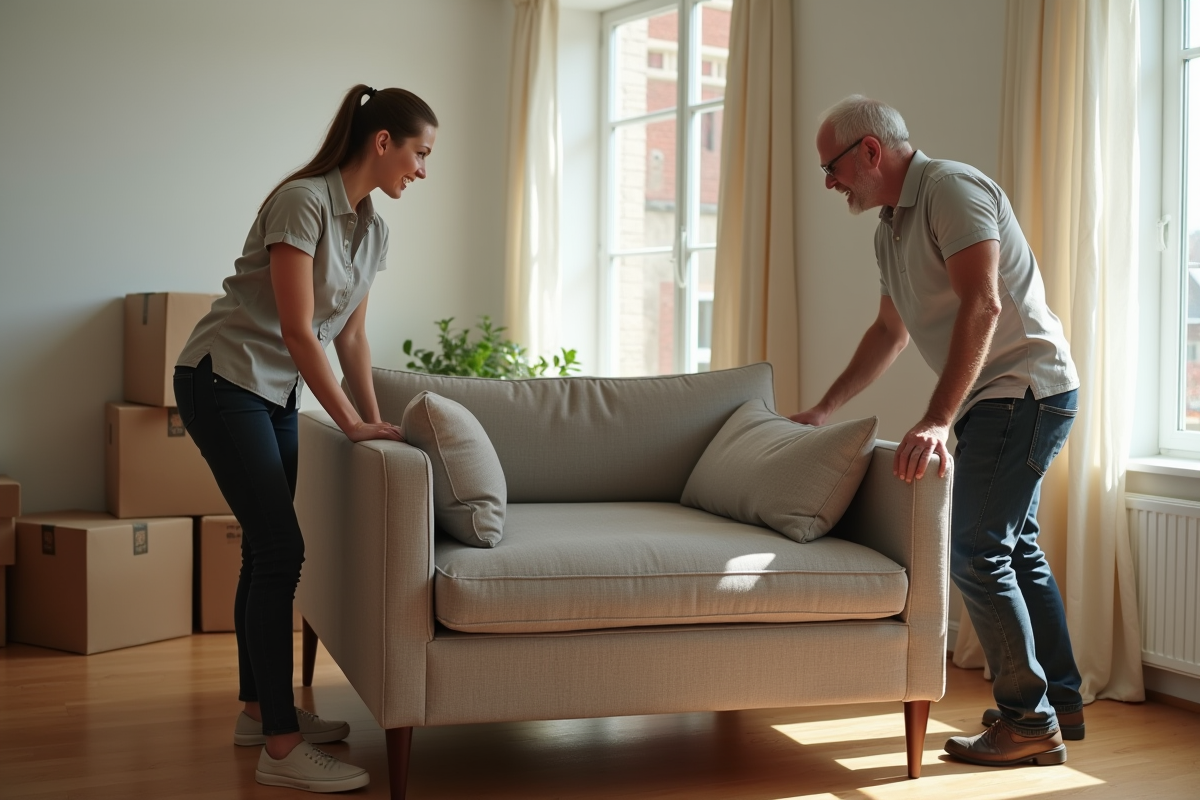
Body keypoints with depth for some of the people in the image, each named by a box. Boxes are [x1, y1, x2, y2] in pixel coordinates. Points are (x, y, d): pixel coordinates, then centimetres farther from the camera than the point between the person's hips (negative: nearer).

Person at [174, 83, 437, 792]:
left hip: (277, 390, 9)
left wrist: (376, 419, 6)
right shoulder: (303, 201, -21)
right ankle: (281, 748, -9)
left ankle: (260, 709, 25)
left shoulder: (373, 229, 6)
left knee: (268, 547, 12)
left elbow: (351, 335, 12)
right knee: (281, 548, -13)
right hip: (223, 379, -9)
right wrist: (352, 422, -19)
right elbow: (297, 331, -22)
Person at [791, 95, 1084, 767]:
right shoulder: (891, 229, 15)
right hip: (1004, 399, 10)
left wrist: (938, 421, -33)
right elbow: (892, 330, 26)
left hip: (1025, 389, -10)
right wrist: (825, 410, 25)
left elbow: (982, 304, -27)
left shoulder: (951, 188, -16)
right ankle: (1062, 702, 27)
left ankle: (1029, 721, -1)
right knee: (1016, 548, 15)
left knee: (976, 553, -10)